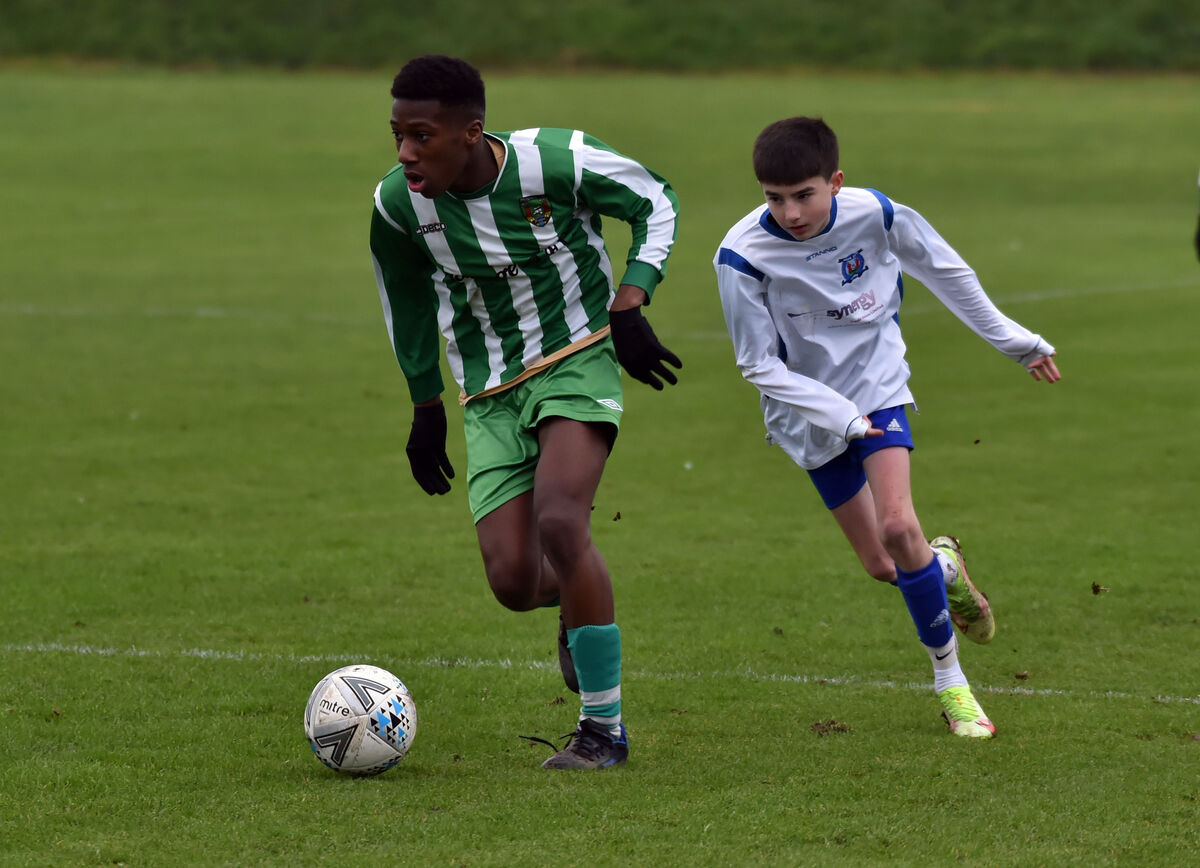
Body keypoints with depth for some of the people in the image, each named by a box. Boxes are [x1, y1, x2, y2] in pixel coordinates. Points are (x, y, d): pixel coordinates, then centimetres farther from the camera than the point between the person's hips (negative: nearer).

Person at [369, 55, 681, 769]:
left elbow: (656, 202, -1)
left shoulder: (557, 161, -20)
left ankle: (605, 728, -13)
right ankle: (578, 600, 32)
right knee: (513, 582, -10)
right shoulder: (397, 204, -10)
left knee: (558, 522, -27)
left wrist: (629, 304, -12)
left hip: (577, 360, -3)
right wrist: (426, 406, 17)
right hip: (491, 393, 4)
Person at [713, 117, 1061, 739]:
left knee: (897, 526, -20)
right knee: (881, 565, 0)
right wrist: (839, 417, -23)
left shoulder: (876, 215, -19)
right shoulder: (743, 256, -24)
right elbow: (761, 366, -14)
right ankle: (944, 565, 37)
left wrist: (1013, 340, 10)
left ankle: (949, 678, -2)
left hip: (878, 387, 0)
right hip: (811, 412, 0)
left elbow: (946, 272, 1)